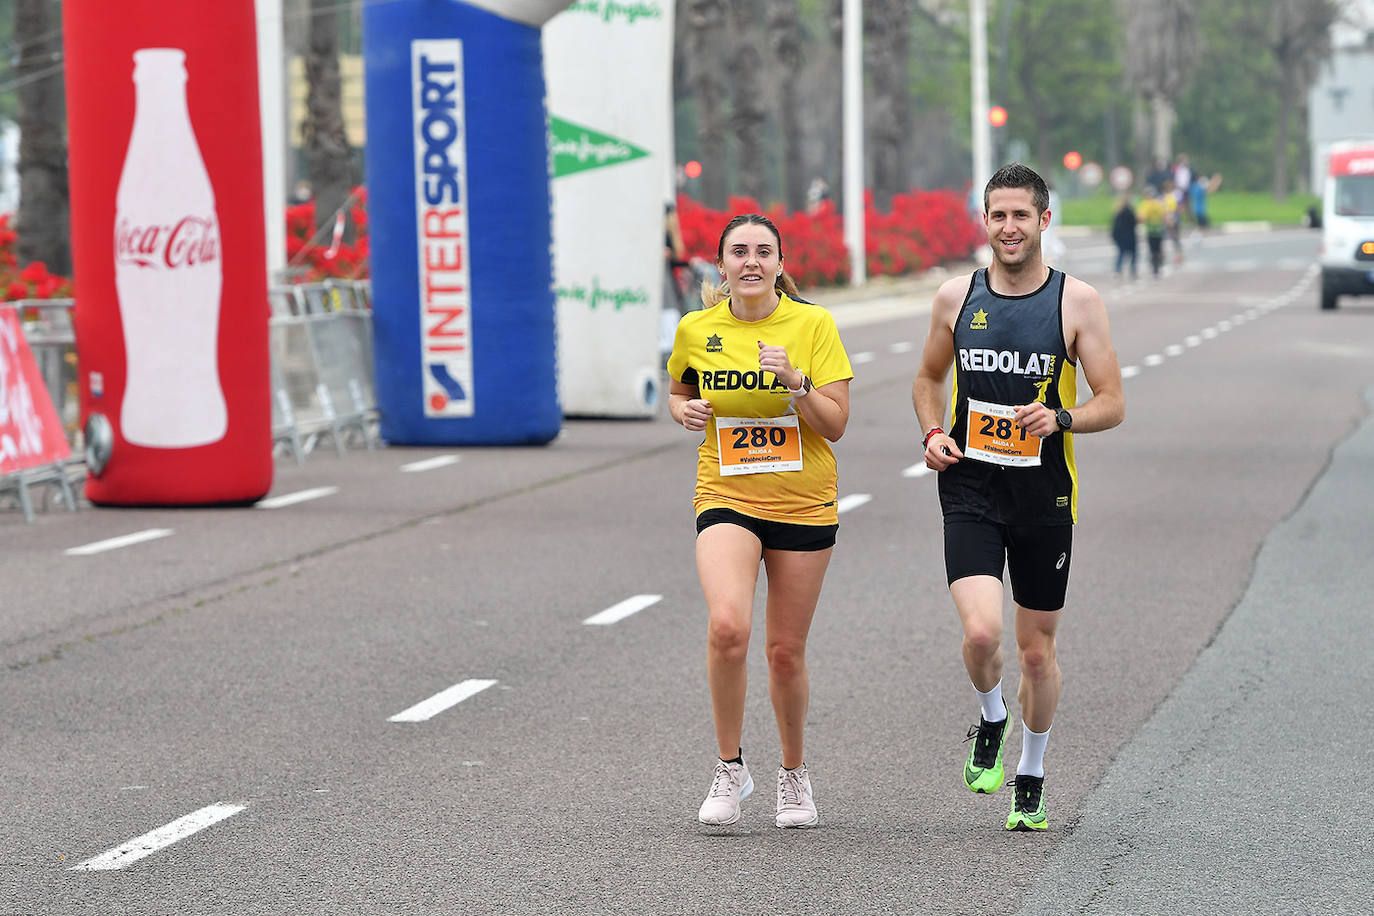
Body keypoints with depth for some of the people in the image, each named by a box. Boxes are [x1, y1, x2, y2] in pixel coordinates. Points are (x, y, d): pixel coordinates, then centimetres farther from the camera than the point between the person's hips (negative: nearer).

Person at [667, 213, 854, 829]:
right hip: (726, 497, 0)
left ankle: (793, 773, 30)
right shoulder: (696, 330, 0)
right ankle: (730, 767, -6)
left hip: (804, 502, 0)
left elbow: (836, 425, -7)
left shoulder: (813, 324, -5)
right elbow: (678, 392, 19)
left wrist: (793, 380, -22)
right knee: (728, 627, -23)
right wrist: (685, 411, -2)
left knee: (786, 650, 6)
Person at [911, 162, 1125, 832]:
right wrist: (933, 432, 0)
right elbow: (928, 377, 19)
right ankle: (991, 722, 13)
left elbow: (1112, 404, -2)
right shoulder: (956, 298, 3)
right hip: (971, 493, 0)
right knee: (982, 631, -19)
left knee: (1037, 647, 9)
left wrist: (1060, 418, -22)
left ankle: (1031, 781, 29)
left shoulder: (1077, 301, -3)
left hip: (1045, 499, 0)